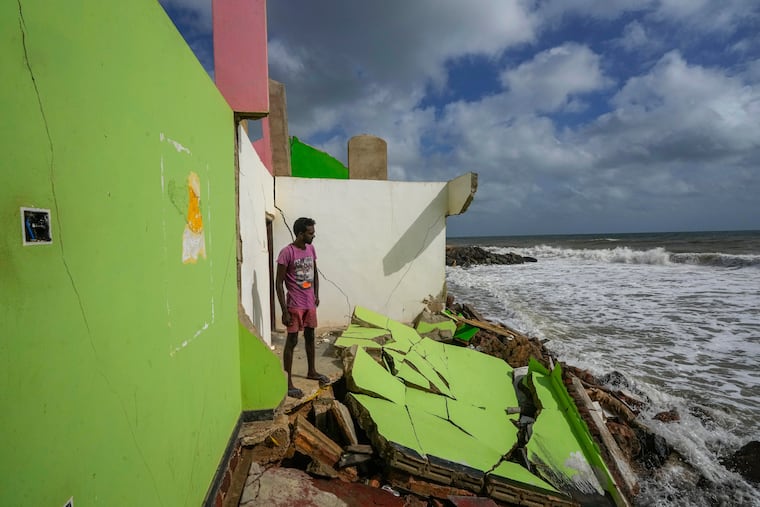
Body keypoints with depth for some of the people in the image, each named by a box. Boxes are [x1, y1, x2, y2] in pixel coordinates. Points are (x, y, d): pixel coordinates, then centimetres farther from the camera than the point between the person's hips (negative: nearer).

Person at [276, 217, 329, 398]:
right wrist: (284, 311, -18)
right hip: (295, 304, -7)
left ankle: (312, 371, 35)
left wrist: (316, 295, 12)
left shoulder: (311, 249, 5)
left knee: (310, 337, 18)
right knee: (292, 341, -2)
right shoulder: (287, 253, -17)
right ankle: (288, 382, 8)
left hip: (310, 303, 7)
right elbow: (279, 283, -16)